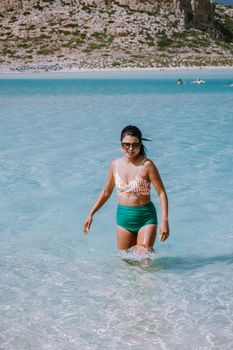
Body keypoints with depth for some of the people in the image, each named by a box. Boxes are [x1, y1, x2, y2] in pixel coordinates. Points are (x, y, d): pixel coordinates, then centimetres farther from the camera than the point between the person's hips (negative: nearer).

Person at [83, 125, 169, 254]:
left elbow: (161, 193, -11)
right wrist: (90, 214, 13)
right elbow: (106, 192, 14)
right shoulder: (115, 165, 2)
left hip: (145, 217, -4)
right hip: (123, 217, 4)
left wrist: (164, 221, -20)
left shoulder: (147, 165, -12)